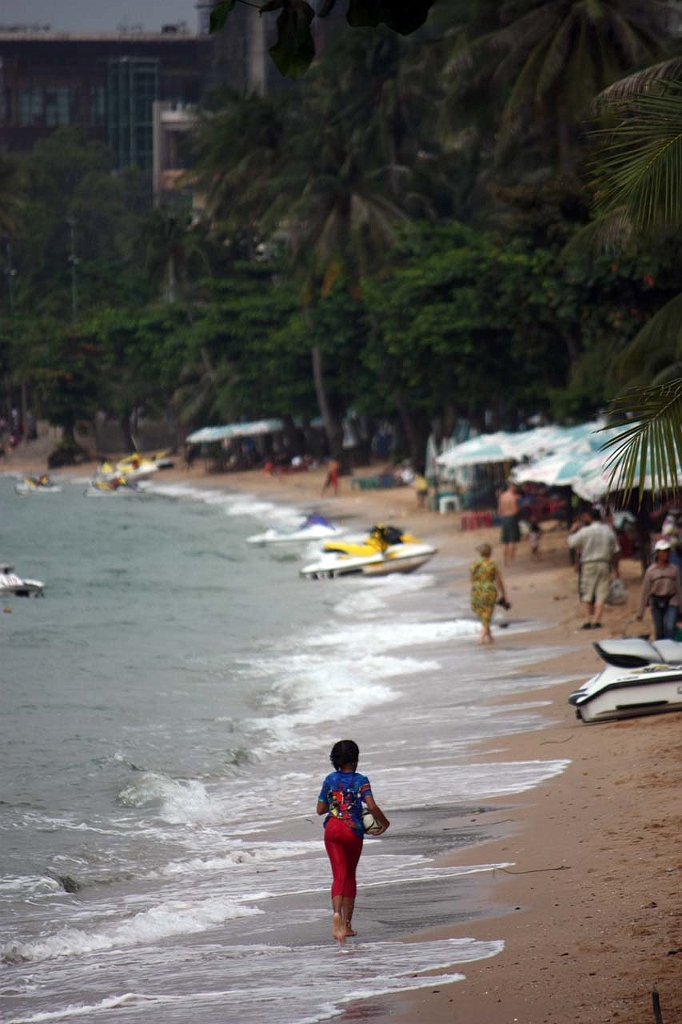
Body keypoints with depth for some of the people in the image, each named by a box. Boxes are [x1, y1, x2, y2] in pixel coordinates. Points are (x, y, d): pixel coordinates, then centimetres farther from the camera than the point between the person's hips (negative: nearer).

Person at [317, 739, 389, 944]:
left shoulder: (330, 779, 5)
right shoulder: (360, 781, -5)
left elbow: (320, 809, 10)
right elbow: (372, 806, -17)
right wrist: (384, 823, -2)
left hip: (332, 829, 1)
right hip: (353, 830, -1)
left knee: (339, 876, -3)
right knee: (350, 875, 14)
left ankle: (337, 913, -31)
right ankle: (347, 924, 18)